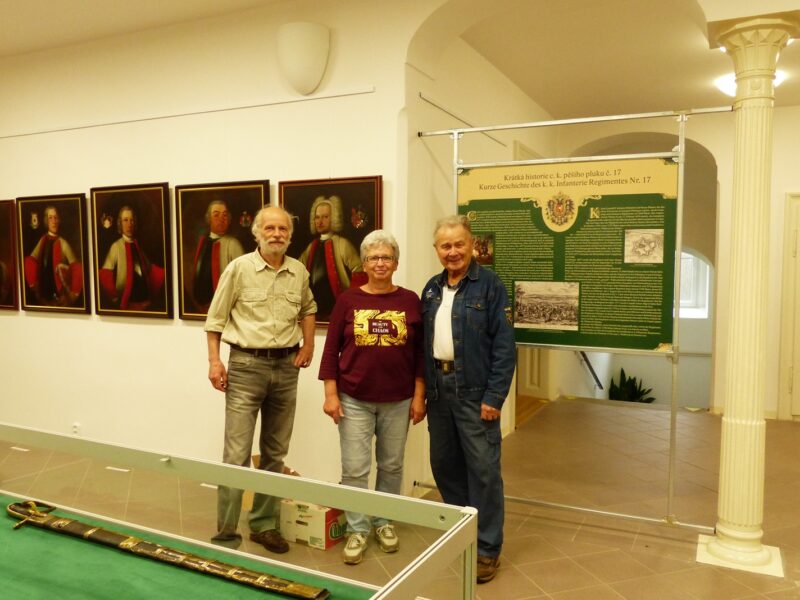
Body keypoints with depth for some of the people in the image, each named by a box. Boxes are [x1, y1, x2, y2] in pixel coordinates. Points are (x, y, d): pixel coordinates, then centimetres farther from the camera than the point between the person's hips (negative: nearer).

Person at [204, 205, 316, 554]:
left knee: (275, 453, 12)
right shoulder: (239, 268, -5)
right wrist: (214, 361, -8)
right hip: (246, 365, -4)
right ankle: (225, 535, 7)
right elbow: (215, 318, -1)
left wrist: (308, 344, 10)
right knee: (236, 455, -5)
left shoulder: (299, 273, 6)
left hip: (286, 367, 4)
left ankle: (264, 524, 27)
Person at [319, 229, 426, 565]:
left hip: (397, 401, 1)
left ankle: (384, 522, 33)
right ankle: (357, 530, 20)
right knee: (354, 469, 2)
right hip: (354, 399, -1)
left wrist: (419, 396, 0)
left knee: (391, 465, 13)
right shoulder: (348, 300, -2)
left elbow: (420, 353, 3)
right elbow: (331, 350, 0)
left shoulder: (410, 301, 0)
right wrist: (330, 394, -4)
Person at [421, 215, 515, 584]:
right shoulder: (432, 289, 11)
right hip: (438, 387, 6)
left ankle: (487, 547, 16)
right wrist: (422, 388, 7)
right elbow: (423, 342, 13)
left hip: (474, 390, -6)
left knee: (483, 469, 1)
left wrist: (494, 396, -16)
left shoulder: (489, 285, -8)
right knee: (444, 464, 15)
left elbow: (504, 346, -11)